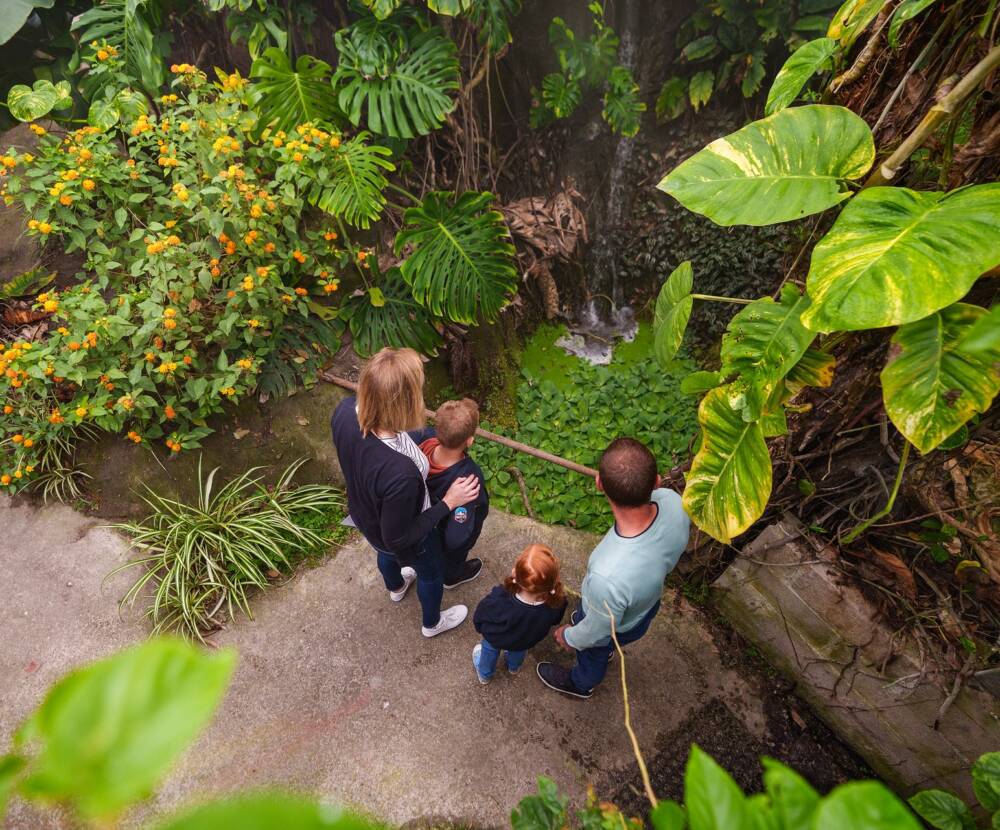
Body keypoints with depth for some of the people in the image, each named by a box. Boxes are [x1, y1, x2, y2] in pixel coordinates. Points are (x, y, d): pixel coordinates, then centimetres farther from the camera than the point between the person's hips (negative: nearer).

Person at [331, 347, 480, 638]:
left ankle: (395, 587, 76)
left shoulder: (345, 410, -30)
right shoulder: (401, 473, -49)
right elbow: (398, 538, -30)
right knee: (430, 572, 30)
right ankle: (432, 623, 63)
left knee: (386, 554, 40)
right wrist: (448, 503, -26)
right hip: (402, 535, -5)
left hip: (364, 514, 6)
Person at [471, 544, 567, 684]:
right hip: (526, 641, 2)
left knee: (489, 648, 35)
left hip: (495, 640, -2)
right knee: (519, 650, 39)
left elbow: (479, 618, -23)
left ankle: (485, 674, 63)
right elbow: (555, 620, -14)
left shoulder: (500, 601, -47)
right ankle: (514, 667, 69)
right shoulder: (556, 604, -41)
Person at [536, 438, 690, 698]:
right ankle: (605, 651, 74)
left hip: (616, 628, -5)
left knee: (593, 655, 32)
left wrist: (569, 637, -4)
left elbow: (598, 632, -26)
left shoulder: (608, 577, -51)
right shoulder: (673, 501, -36)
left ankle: (580, 684, 68)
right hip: (648, 601, 5)